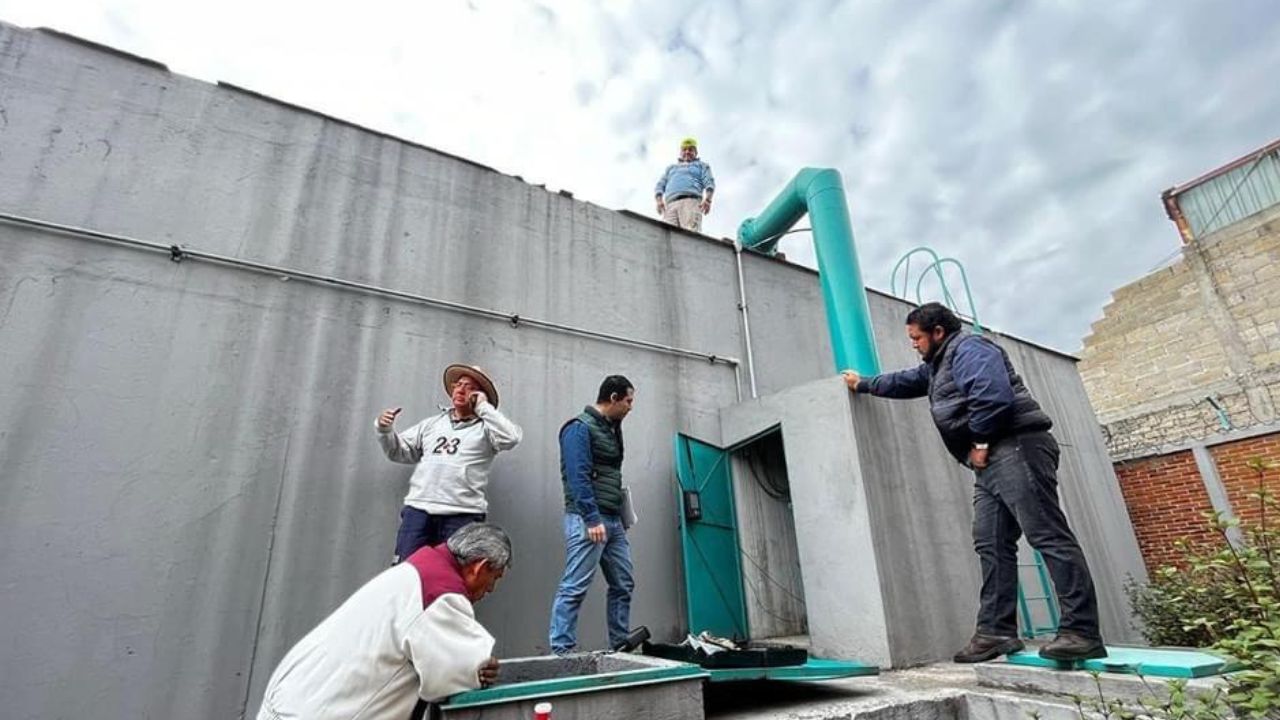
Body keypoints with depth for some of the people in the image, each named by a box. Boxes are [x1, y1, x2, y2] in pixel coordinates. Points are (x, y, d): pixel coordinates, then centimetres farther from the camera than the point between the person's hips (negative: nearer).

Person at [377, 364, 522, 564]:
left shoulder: (485, 427, 5)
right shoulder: (433, 422, 19)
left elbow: (510, 438, -15)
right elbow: (401, 452, 23)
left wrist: (484, 407, -6)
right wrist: (386, 430, 4)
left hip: (463, 514, -3)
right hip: (419, 509, 4)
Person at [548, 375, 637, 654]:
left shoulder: (611, 430, 19)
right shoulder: (579, 428, -9)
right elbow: (578, 477, -18)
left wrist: (620, 517, 16)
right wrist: (592, 519, -23)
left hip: (613, 521, 9)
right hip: (588, 520, -9)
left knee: (623, 585, 11)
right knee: (574, 588, -6)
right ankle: (561, 652, 0)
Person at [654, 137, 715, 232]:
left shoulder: (702, 165, 30)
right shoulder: (671, 168, 38)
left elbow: (709, 183, 11)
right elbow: (660, 186, 25)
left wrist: (707, 199, -11)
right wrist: (659, 201, 1)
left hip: (691, 201, -2)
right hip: (671, 204, 3)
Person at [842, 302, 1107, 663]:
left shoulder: (967, 348, -7)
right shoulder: (938, 365, 26)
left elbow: (992, 396, -22)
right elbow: (906, 382, 43)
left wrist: (980, 442, -13)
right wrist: (864, 384, 50)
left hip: (1015, 449, -10)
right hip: (992, 460, 10)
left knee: (1049, 536, -11)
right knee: (992, 545, 3)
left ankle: (1082, 633, -9)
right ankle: (996, 631, 4)